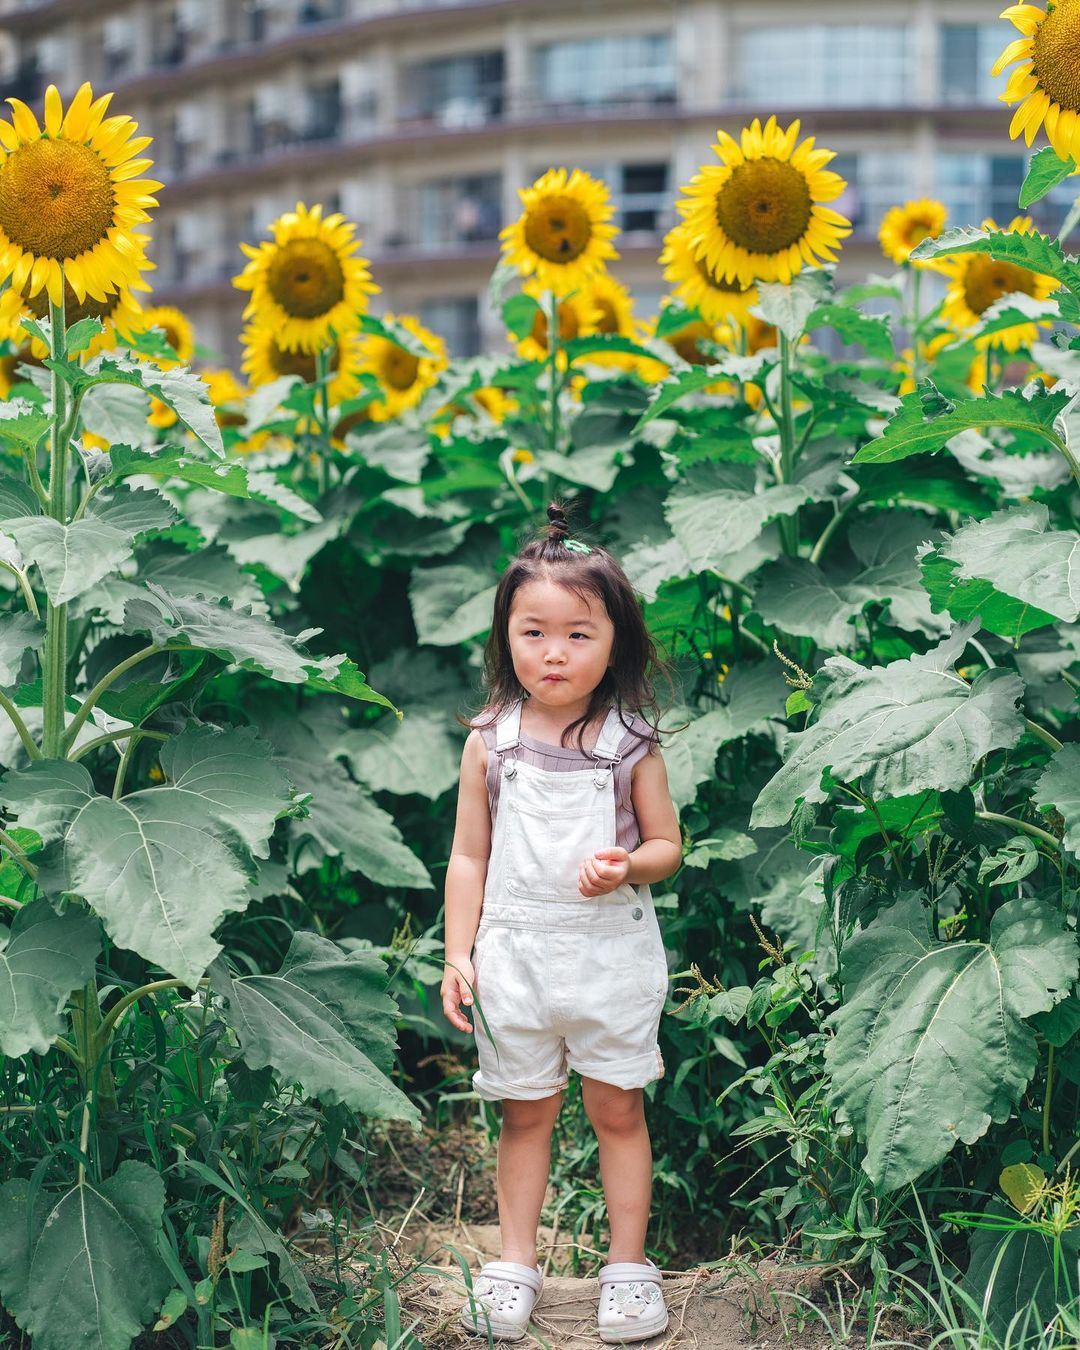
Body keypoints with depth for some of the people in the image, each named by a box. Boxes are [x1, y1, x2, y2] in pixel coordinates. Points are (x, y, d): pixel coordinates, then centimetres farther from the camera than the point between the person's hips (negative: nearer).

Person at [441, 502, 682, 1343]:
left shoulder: (632, 744, -6)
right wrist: (458, 953, 0)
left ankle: (628, 1263, 24)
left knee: (618, 1110, 9)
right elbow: (469, 855, 4)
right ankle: (516, 1263, 27)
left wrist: (627, 866, -20)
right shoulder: (490, 742, -2)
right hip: (516, 952, 1)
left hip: (612, 952, -1)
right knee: (526, 1113, 13)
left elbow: (668, 845, 2)